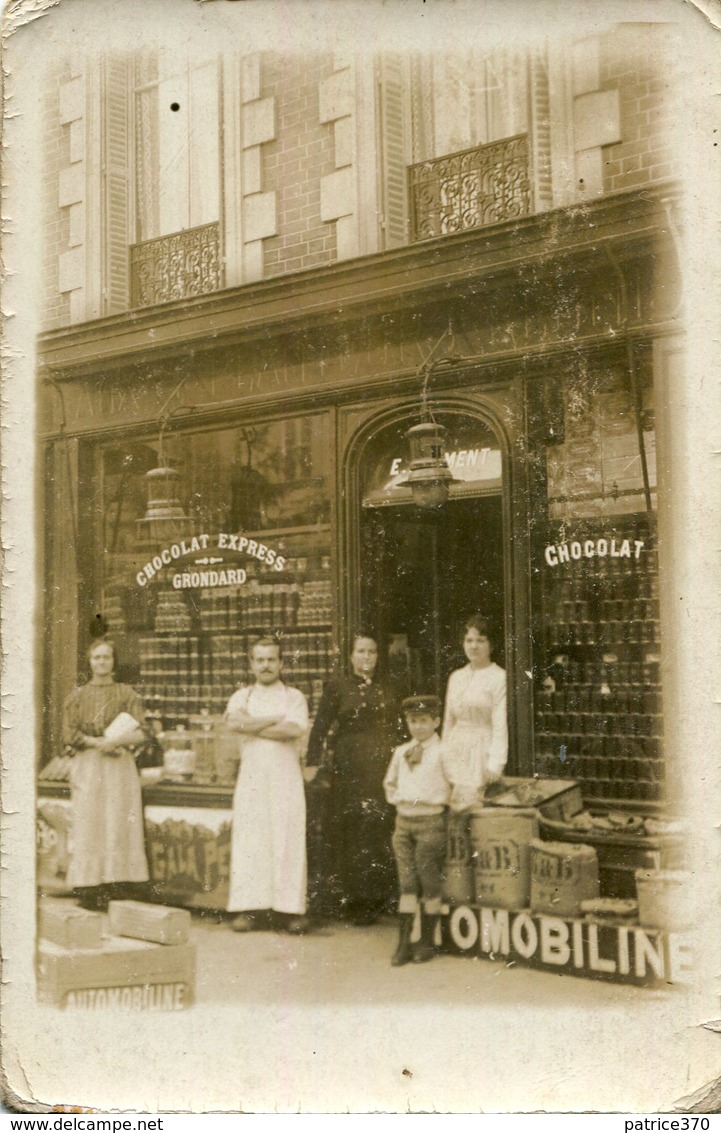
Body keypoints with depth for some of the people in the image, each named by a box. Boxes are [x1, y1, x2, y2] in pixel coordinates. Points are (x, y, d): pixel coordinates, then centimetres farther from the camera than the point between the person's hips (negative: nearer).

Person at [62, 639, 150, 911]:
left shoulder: (127, 694, 9)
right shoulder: (78, 696, 10)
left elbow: (141, 733, 0)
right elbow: (69, 734, 0)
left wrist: (114, 741, -15)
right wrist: (99, 743, -12)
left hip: (121, 767, 0)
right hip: (87, 767, 0)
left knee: (120, 825, -5)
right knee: (89, 825, -5)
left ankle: (120, 886, -3)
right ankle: (89, 889, -4)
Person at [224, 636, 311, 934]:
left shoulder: (294, 697, 9)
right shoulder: (241, 697, 13)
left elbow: (296, 729, -11)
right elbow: (234, 721, -9)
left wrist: (253, 726, -8)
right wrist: (278, 719, -7)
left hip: (286, 778, -1)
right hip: (252, 777, 1)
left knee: (288, 840, -4)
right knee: (249, 840, -3)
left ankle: (291, 909, 0)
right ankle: (249, 909, 1)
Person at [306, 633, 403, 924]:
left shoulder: (385, 692, 17)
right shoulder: (337, 687, 4)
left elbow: (397, 732, 19)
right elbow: (320, 726, -3)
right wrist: (313, 761, -14)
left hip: (381, 769, 3)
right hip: (348, 769, -3)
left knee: (379, 830, 0)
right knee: (348, 831, -5)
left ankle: (373, 900, 7)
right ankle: (347, 898, 3)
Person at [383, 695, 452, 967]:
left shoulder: (442, 752, -4)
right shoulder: (401, 752, 12)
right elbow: (389, 782, 26)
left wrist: (439, 799, -5)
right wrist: (396, 799, 12)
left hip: (430, 821, -5)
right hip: (403, 821, 5)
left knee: (430, 883, 2)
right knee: (406, 883, 5)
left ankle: (427, 941, 12)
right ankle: (404, 942, 8)